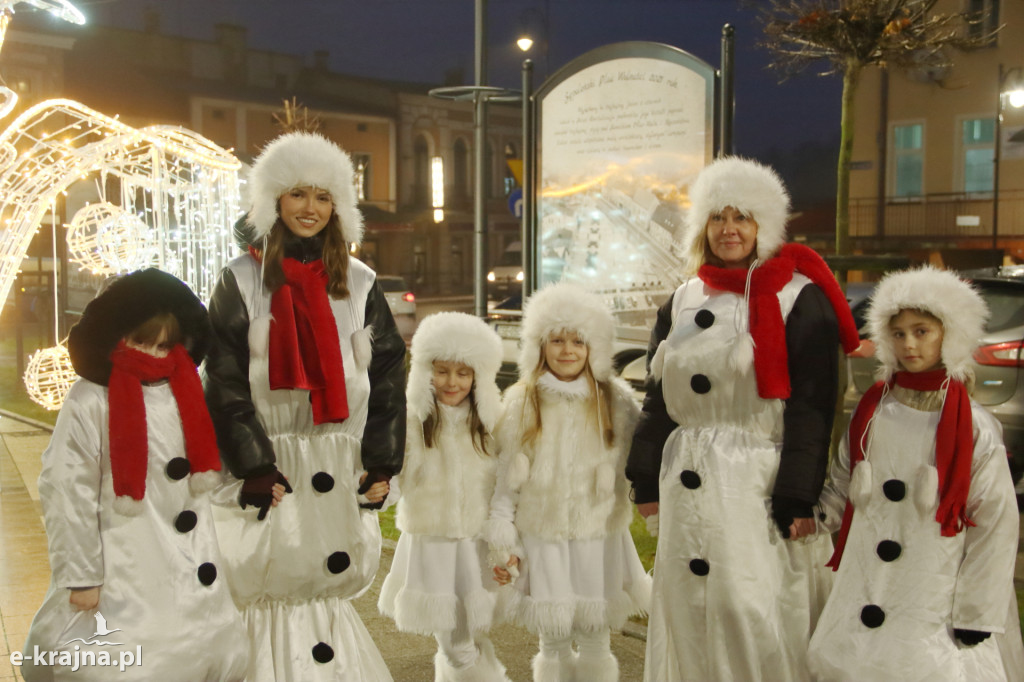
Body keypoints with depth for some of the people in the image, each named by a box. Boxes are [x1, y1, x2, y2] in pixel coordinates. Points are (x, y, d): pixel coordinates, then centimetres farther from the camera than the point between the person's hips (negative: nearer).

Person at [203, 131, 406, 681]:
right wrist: (253, 465, -13)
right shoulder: (241, 281, 0)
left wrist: (383, 463, -2)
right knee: (269, 581, 2)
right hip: (269, 457, -2)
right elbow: (225, 383, -5)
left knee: (329, 582, 9)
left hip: (340, 465, 2)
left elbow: (388, 375, 5)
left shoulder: (359, 284, 7)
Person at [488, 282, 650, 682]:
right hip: (542, 539, 0)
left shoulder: (616, 400, -4)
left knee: (596, 642, 14)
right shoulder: (521, 402, -3)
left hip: (599, 538, 0)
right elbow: (506, 478, 0)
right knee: (552, 643, 13)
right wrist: (502, 543, 0)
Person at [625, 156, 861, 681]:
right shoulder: (683, 301, 12)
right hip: (688, 487, 5)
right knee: (690, 613, 11)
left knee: (753, 613, -6)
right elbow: (658, 397, 13)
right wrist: (647, 483, 9)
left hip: (759, 483, -5)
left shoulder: (799, 299, -4)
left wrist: (799, 499, -15)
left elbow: (811, 405, -9)